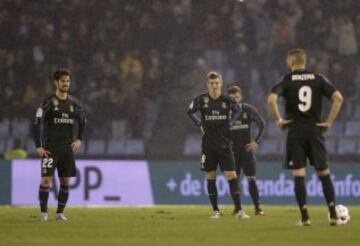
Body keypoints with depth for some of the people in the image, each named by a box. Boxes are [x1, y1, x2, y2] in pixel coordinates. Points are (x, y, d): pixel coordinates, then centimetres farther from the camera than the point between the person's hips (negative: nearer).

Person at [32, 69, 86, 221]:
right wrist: (38, 146, -14)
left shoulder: (73, 102, 6)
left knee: (65, 181, 4)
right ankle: (43, 212, 0)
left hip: (67, 148, 4)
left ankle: (60, 213, 12)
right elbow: (37, 123, -9)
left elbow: (82, 120, 21)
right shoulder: (49, 102, -8)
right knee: (46, 180, -10)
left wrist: (79, 139, 10)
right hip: (50, 148, -4)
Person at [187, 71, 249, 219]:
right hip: (208, 144, 1)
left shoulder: (227, 100, -4)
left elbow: (238, 111, 13)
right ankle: (215, 210, 15)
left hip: (224, 144, -1)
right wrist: (200, 124, 2)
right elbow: (190, 112, 11)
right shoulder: (201, 100, -5)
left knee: (231, 176, -9)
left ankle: (238, 210, -9)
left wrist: (230, 123, 2)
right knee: (211, 177, 5)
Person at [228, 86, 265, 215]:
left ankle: (257, 208, -3)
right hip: (232, 150, 1)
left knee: (251, 179, -5)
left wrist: (256, 141, -3)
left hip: (246, 149, -1)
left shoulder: (248, 109, -3)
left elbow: (262, 124, 3)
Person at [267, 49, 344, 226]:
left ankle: (305, 217, -3)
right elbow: (338, 98, -6)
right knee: (324, 173, 7)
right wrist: (329, 122, 0)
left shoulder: (286, 80, -1)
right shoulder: (318, 79, 5)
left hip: (295, 131, -2)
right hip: (315, 130, 2)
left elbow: (271, 100, -17)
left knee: (298, 175, 1)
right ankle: (333, 215, 1)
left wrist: (278, 120, -5)